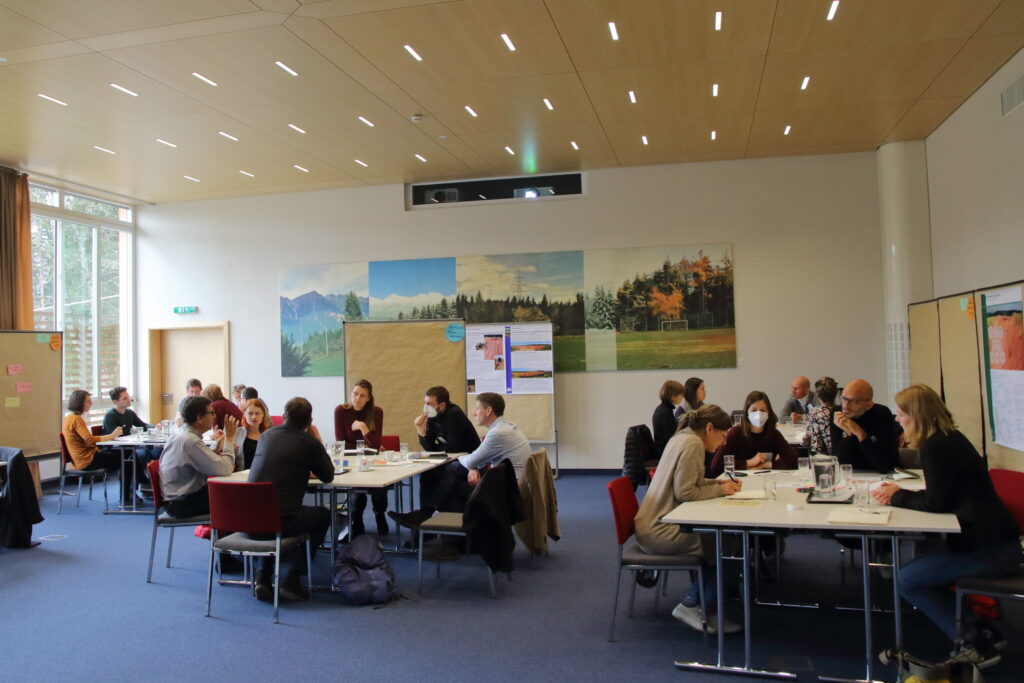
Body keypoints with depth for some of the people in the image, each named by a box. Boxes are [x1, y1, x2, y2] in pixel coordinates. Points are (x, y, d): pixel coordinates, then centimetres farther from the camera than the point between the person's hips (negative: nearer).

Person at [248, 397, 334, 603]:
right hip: (281, 520, -5)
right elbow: (328, 476, 10)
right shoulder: (309, 442, -4)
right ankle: (292, 579, 12)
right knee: (324, 515, 21)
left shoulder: (266, 435, 12)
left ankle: (263, 578, 25)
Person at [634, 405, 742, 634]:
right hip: (660, 532, -10)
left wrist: (720, 482, 10)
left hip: (654, 525, 10)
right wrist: (719, 490, -9)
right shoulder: (693, 444, -16)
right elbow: (685, 492, -21)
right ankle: (692, 606, 6)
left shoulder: (682, 437, 13)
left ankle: (693, 604, 16)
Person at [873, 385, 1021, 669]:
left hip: (989, 547, -10)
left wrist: (897, 496, -2)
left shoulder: (935, 446, -18)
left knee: (907, 580, -6)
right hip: (992, 539, 10)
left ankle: (975, 644, 3)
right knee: (922, 575, 18)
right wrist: (899, 493, 8)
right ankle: (982, 634, 21)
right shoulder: (948, 437, 12)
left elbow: (936, 503, -16)